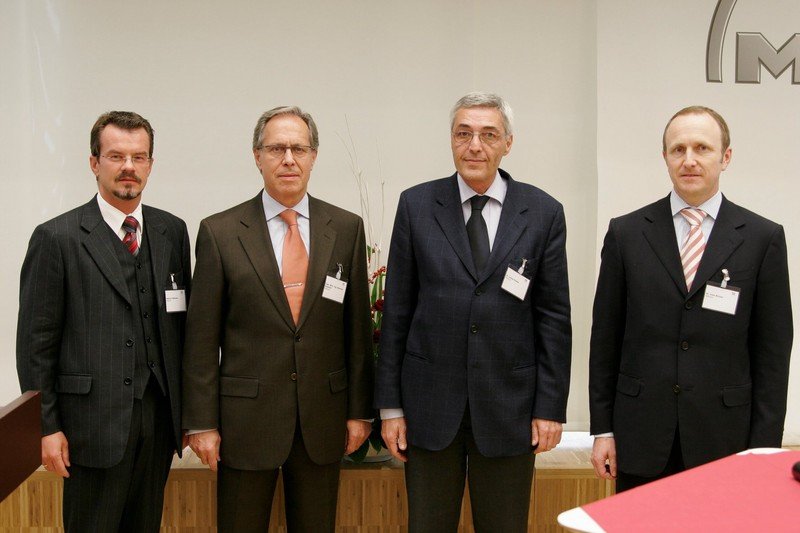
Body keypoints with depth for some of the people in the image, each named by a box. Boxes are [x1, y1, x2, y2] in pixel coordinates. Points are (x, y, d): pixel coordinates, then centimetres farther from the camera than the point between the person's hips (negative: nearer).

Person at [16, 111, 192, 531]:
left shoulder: (172, 232, 7)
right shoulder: (56, 238, -5)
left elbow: (183, 321, 10)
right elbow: (35, 342, -5)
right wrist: (46, 426, -7)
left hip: (158, 417, 4)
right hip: (94, 421, -4)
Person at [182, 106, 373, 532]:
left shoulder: (347, 228, 2)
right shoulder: (219, 232, -3)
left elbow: (357, 327, 4)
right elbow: (202, 337, -3)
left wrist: (359, 410, 4)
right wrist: (201, 422, -5)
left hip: (322, 419, 2)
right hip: (246, 417, -2)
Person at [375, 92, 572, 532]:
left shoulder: (544, 213, 1)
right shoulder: (416, 206, 1)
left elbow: (554, 317, 1)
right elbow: (397, 311, 2)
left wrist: (550, 407, -2)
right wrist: (390, 404, 0)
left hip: (508, 407, 0)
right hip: (430, 404, 0)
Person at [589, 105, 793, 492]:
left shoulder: (763, 238, 1)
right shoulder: (626, 232, 3)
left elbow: (773, 351, 2)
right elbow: (605, 339, 4)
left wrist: (764, 446, -2)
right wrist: (602, 429, 2)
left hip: (725, 440, 0)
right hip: (641, 440, 1)